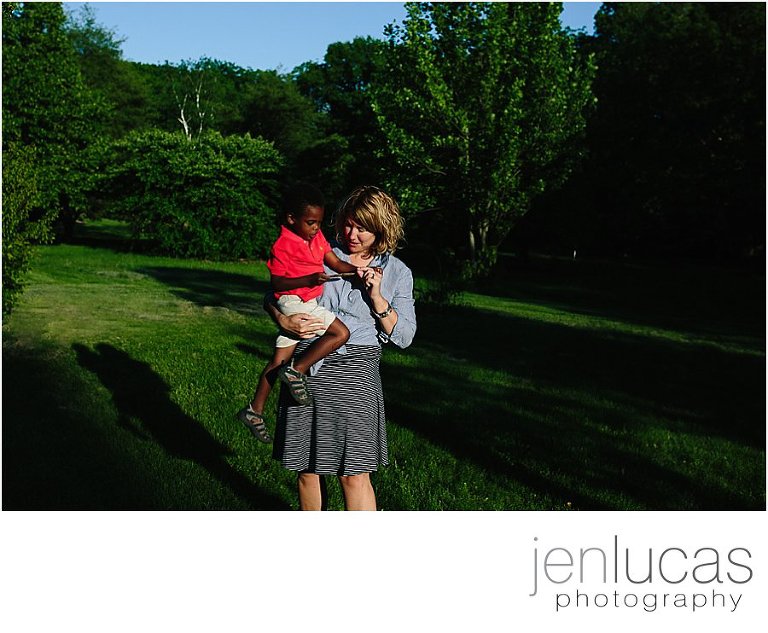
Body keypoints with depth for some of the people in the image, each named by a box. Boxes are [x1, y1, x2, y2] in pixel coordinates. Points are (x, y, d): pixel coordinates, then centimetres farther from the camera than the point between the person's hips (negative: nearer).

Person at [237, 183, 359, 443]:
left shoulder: (317, 237, 9)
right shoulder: (282, 246, -14)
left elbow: (336, 263, 7)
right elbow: (277, 283, -15)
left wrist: (358, 269, -9)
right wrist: (309, 280, -27)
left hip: (306, 304, 8)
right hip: (294, 302, -8)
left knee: (279, 362, 11)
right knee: (341, 333, -16)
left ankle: (254, 410, 19)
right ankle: (297, 371, -11)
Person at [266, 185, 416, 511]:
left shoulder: (397, 273, 7)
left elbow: (404, 336, 2)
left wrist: (376, 298, -10)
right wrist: (284, 321, -8)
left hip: (354, 372, -2)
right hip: (306, 371, 2)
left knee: (354, 474, -5)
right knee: (307, 469, 10)